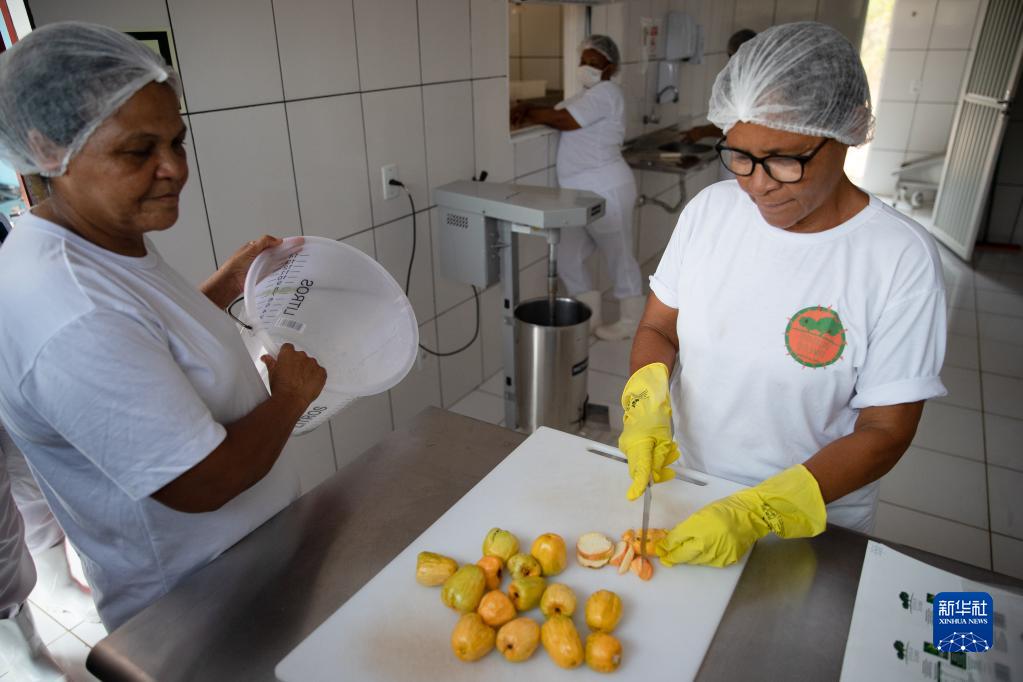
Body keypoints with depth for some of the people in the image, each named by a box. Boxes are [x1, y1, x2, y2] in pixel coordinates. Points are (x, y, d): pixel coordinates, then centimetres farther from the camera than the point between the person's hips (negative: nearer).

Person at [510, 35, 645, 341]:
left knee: (619, 257, 4)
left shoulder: (606, 93, -11)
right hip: (582, 195, 10)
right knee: (567, 258, 9)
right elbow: (556, 110, 13)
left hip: (605, 192, -10)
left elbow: (562, 120, -19)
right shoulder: (589, 94, 20)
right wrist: (526, 110, -6)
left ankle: (630, 321, 19)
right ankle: (590, 316, 23)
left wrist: (526, 113, -7)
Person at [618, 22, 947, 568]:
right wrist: (646, 407, -22)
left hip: (811, 527, -3)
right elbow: (657, 330, -2)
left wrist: (755, 514, -29)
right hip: (682, 485, 4)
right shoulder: (709, 208, -9)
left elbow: (884, 432, -18)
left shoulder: (902, 259, -20)